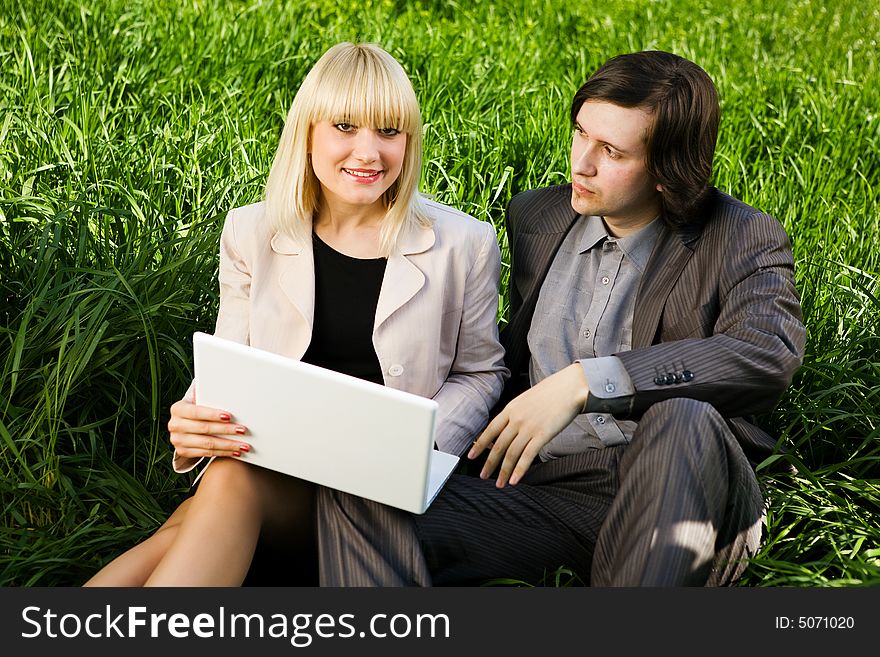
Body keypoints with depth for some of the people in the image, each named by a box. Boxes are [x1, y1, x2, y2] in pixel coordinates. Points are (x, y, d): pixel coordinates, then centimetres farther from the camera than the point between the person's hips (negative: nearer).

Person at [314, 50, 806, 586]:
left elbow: (771, 355, -18)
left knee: (685, 418, -38)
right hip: (541, 488, 3)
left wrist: (584, 382, -25)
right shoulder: (536, 218, 16)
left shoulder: (742, 239, 2)